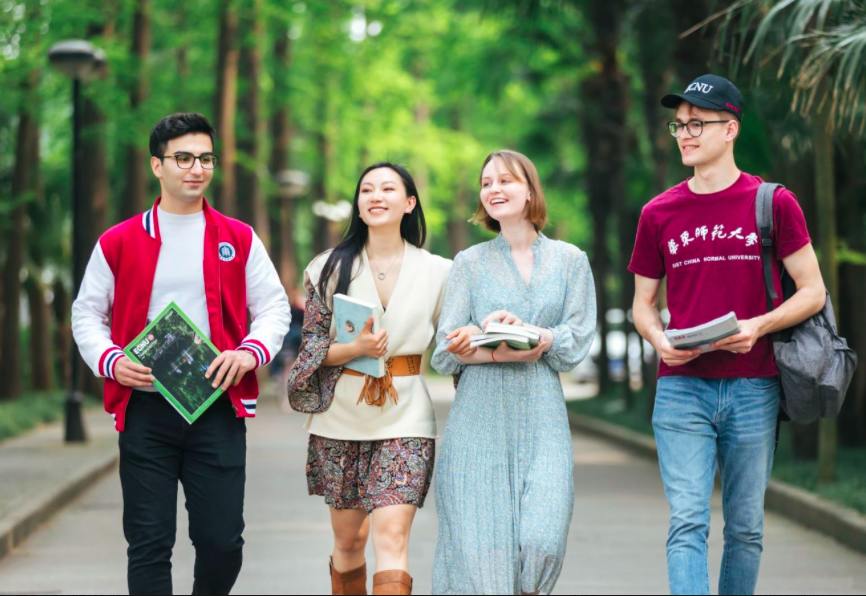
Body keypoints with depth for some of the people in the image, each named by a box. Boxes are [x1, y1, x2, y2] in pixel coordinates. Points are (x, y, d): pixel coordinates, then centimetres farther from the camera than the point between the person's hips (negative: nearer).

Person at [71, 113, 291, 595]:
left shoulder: (239, 240, 8)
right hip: (145, 407, 0)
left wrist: (251, 352, -11)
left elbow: (274, 307, 9)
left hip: (219, 405, 1)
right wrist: (110, 361, -9)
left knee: (222, 540, 0)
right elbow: (87, 314, 10)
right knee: (149, 542, -1)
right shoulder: (118, 243, 6)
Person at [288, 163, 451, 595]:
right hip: (342, 418, 2)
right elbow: (312, 345, 2)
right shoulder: (330, 268, 4)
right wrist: (356, 348, -18)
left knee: (392, 535, -15)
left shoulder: (437, 272, 3)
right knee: (348, 539, 10)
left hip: (404, 417, -1)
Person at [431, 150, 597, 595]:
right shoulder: (470, 263, 10)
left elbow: (577, 342, 1)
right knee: (477, 544, -7)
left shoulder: (570, 261, 11)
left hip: (542, 419, 0)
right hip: (478, 418, 0)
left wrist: (524, 332, -16)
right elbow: (444, 352, 2)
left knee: (542, 542, -12)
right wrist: (508, 352, -15)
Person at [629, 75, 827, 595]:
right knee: (688, 522, -8)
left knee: (745, 527, 8)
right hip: (682, 389, 1)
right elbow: (644, 303, 15)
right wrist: (659, 339, -8)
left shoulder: (773, 203, 1)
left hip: (753, 390, -1)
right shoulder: (659, 214, 7)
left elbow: (813, 293, 2)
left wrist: (757, 326, -15)